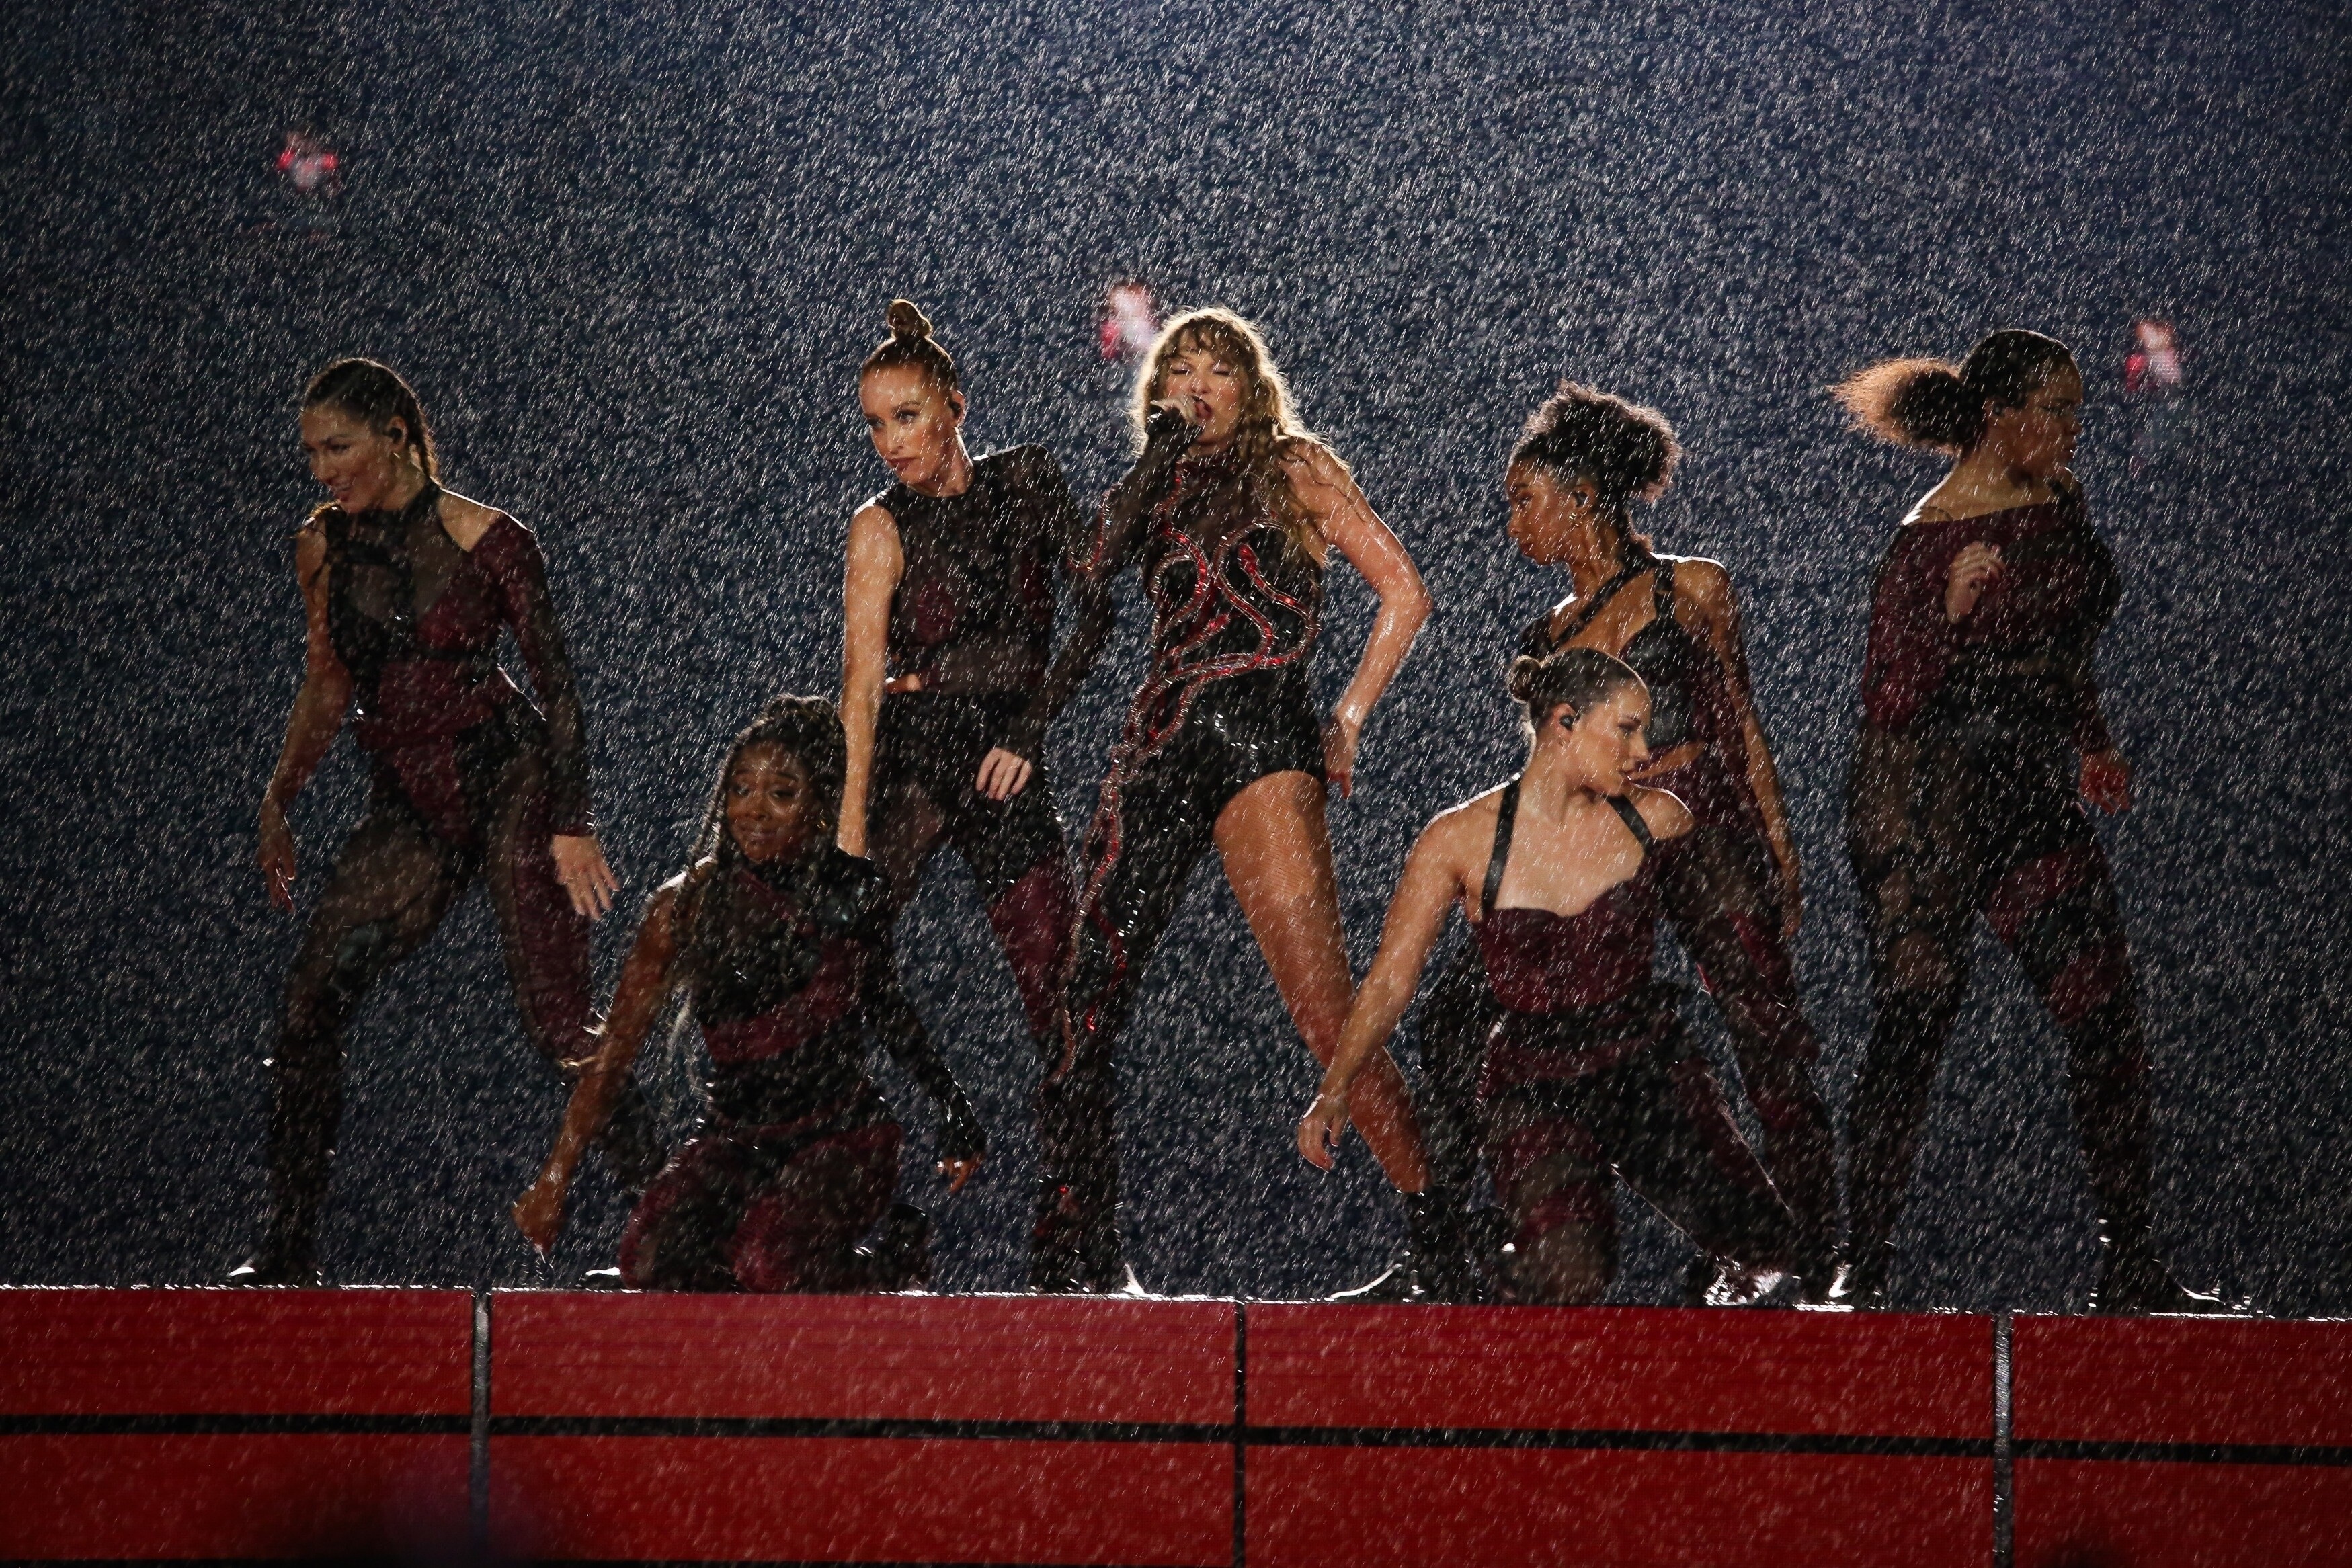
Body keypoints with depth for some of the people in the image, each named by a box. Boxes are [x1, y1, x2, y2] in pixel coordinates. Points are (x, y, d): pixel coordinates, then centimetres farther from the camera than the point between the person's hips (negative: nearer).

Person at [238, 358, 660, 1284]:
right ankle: (288, 1251, -7)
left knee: (557, 1023, -12)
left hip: (507, 782, -5)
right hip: (404, 802, 5)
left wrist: (571, 826, -10)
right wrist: (278, 803, 12)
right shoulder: (322, 549, 8)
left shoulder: (486, 541, -6)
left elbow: (558, 685, -4)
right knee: (313, 992, -11)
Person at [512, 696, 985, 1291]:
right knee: (651, 1261, -28)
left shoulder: (856, 896, -2)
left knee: (769, 1265, -29)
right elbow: (616, 1051, -3)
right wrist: (555, 1180, -8)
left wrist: (954, 1113, 18)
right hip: (734, 1140, 1)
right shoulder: (686, 905, -4)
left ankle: (892, 1258, 3)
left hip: (842, 1136, -1)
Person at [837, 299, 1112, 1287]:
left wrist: (1029, 725, -6)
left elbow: (1093, 610, 5)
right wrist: (852, 818, -16)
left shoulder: (1024, 483, 7)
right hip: (909, 756, -2)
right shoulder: (882, 527, 2)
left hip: (1007, 762, 2)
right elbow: (861, 677, -6)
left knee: (1058, 1010, -5)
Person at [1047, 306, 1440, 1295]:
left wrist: (1348, 722, 0)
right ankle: (1078, 1258, 3)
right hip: (1157, 742, 6)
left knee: (1325, 1009, -16)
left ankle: (1431, 1220, -15)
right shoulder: (1164, 488, 24)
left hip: (1258, 731, -6)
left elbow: (1404, 594, 5)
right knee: (1082, 999, -2)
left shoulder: (1293, 468, 9)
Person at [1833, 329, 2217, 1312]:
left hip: (2034, 798, 7)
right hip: (1925, 802, -7)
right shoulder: (1929, 541, -12)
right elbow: (1890, 701, -11)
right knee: (1911, 1031, -7)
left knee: (2106, 1019, -1)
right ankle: (1862, 1274, -1)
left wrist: (2092, 748, 18)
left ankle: (2130, 1268, 4)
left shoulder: (2058, 503, 12)